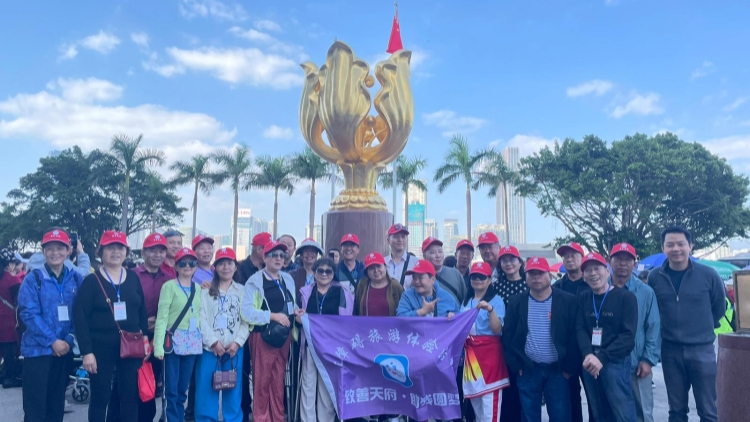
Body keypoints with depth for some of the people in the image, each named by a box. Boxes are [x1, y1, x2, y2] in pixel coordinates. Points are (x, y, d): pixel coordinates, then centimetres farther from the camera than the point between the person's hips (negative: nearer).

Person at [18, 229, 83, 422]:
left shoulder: (76, 279, 4)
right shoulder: (33, 278, -5)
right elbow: (28, 313, -11)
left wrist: (69, 339, -9)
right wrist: (52, 341, -16)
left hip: (64, 350, 3)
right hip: (37, 349, -3)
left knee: (57, 403, 13)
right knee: (35, 405, 0)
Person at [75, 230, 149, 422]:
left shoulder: (133, 278, 6)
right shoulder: (91, 281, -4)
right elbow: (81, 318, -8)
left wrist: (145, 338, 3)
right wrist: (86, 352, -13)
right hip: (101, 348, -3)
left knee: (131, 397, 9)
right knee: (100, 398, 6)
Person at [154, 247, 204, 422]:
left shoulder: (198, 288, 11)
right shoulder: (169, 286, -5)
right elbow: (161, 317, -10)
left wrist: (204, 339, 6)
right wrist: (159, 345, -16)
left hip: (193, 343, 5)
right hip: (173, 342, -4)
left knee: (182, 389, 10)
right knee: (172, 390, -2)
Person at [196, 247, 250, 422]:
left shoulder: (242, 291, 10)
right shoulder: (206, 290, 7)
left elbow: (247, 320, 3)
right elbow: (201, 318, -3)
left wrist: (237, 342, -10)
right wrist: (213, 342, -12)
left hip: (234, 348, 1)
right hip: (209, 347, -1)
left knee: (233, 390, 6)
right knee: (206, 390, 0)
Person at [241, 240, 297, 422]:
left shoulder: (288, 279, 10)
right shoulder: (255, 281, -8)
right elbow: (246, 311, -17)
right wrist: (273, 316, -20)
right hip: (263, 336, -5)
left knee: (278, 381, 12)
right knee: (262, 381, 2)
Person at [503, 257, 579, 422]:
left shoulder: (568, 301, -4)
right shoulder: (516, 302, 1)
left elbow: (574, 336, -5)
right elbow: (508, 336, 2)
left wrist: (570, 368, -7)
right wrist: (515, 366, -2)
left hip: (558, 370, -1)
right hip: (528, 370, 1)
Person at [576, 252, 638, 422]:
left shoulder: (625, 297, -3)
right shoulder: (583, 298, 10)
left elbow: (628, 335, -10)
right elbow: (580, 329, 4)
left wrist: (602, 357, -18)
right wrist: (588, 354, -15)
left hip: (616, 363, -4)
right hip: (590, 363, 4)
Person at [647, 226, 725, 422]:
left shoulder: (708, 274, -7)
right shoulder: (654, 277, -3)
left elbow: (719, 307, 8)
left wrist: (704, 329, 14)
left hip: (702, 349, -1)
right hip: (670, 351, 1)